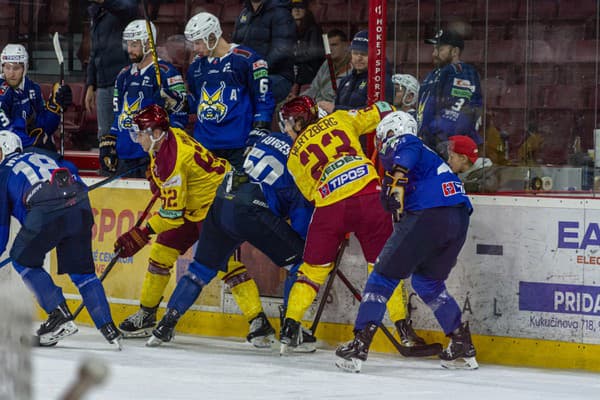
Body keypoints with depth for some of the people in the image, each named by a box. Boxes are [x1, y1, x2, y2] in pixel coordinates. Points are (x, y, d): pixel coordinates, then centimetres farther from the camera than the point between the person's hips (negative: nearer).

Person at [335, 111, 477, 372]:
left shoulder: (399, 144, 8)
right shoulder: (429, 155, 34)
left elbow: (408, 152, -17)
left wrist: (397, 179, -30)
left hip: (429, 214, -8)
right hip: (460, 217, 8)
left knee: (384, 275, 0)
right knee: (428, 282, 25)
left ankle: (358, 346, -7)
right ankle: (463, 347, 22)